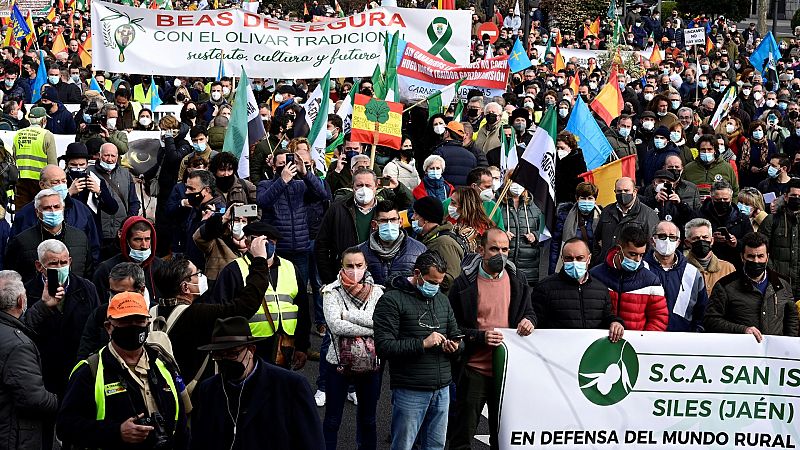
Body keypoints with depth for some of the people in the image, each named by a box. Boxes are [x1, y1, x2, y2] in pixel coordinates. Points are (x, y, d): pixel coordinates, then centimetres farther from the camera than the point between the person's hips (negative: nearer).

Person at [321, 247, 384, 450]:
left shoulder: (376, 292, -1)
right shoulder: (332, 292, -7)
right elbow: (335, 326, -21)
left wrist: (349, 315, -18)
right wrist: (370, 330, -21)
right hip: (339, 363, -2)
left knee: (368, 420, 16)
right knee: (332, 420, 10)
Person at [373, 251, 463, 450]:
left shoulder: (442, 300, 15)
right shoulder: (392, 300, -7)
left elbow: (457, 337, 23)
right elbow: (383, 347, -15)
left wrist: (456, 347, -1)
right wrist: (422, 344, -21)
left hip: (442, 389, 6)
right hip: (410, 392, -6)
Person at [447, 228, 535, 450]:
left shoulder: (517, 280, 5)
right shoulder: (464, 283, -8)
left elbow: (529, 312, 16)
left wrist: (528, 321, -7)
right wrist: (481, 336, -20)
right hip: (475, 367, -4)